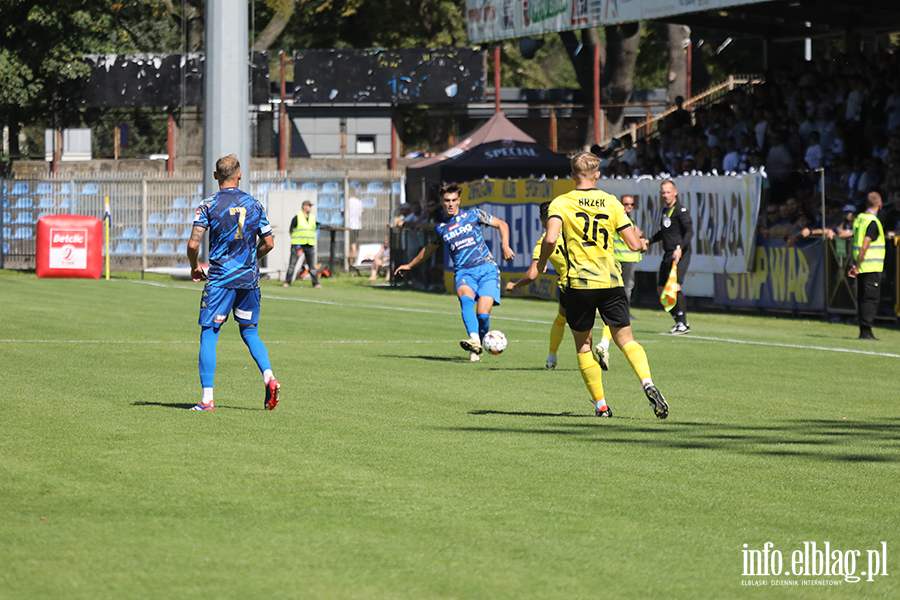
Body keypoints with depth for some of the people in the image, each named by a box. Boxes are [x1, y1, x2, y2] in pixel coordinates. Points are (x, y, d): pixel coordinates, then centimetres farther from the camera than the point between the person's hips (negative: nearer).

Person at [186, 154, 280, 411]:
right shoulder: (254, 204, 5)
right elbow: (268, 243, 7)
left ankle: (207, 398, -4)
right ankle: (269, 377, -6)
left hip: (220, 279, -3)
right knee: (249, 332, 17)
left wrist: (195, 266, 6)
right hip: (249, 277, 3)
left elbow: (193, 243, -13)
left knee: (209, 334, 2)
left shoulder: (209, 205, -5)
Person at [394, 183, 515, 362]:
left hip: (486, 268, -2)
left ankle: (478, 348, 10)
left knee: (483, 313, -17)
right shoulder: (440, 228, 17)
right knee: (466, 299, -33)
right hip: (464, 272, 2)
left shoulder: (472, 215, 9)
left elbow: (502, 224, 15)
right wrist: (410, 265, 46)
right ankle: (474, 340, -50)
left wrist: (505, 246, -1)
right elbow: (429, 249, 37)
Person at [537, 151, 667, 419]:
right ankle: (647, 382, -17)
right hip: (611, 280, 2)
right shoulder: (611, 203, 5)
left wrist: (542, 262, 0)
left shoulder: (561, 203, -2)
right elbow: (634, 244, 4)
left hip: (579, 282, -2)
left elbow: (551, 238, -19)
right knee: (625, 339, 9)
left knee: (583, 345, 12)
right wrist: (643, 244, 27)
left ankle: (601, 404, 9)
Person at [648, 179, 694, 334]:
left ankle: (683, 324, -15)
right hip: (667, 255, 9)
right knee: (661, 289, 7)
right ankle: (678, 320, 16)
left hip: (680, 255, -9)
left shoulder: (680, 210, -8)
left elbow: (689, 231, -18)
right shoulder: (666, 211, 18)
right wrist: (648, 241, 29)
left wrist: (680, 248, -31)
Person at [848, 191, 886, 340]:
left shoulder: (859, 218, 12)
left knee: (862, 299, 10)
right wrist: (857, 267, -14)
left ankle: (864, 332, 13)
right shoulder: (873, 222, -15)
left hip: (861, 267, 8)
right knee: (871, 299, -6)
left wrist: (855, 265, 16)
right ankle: (866, 331, -9)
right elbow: (864, 247, -19)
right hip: (871, 267, -8)